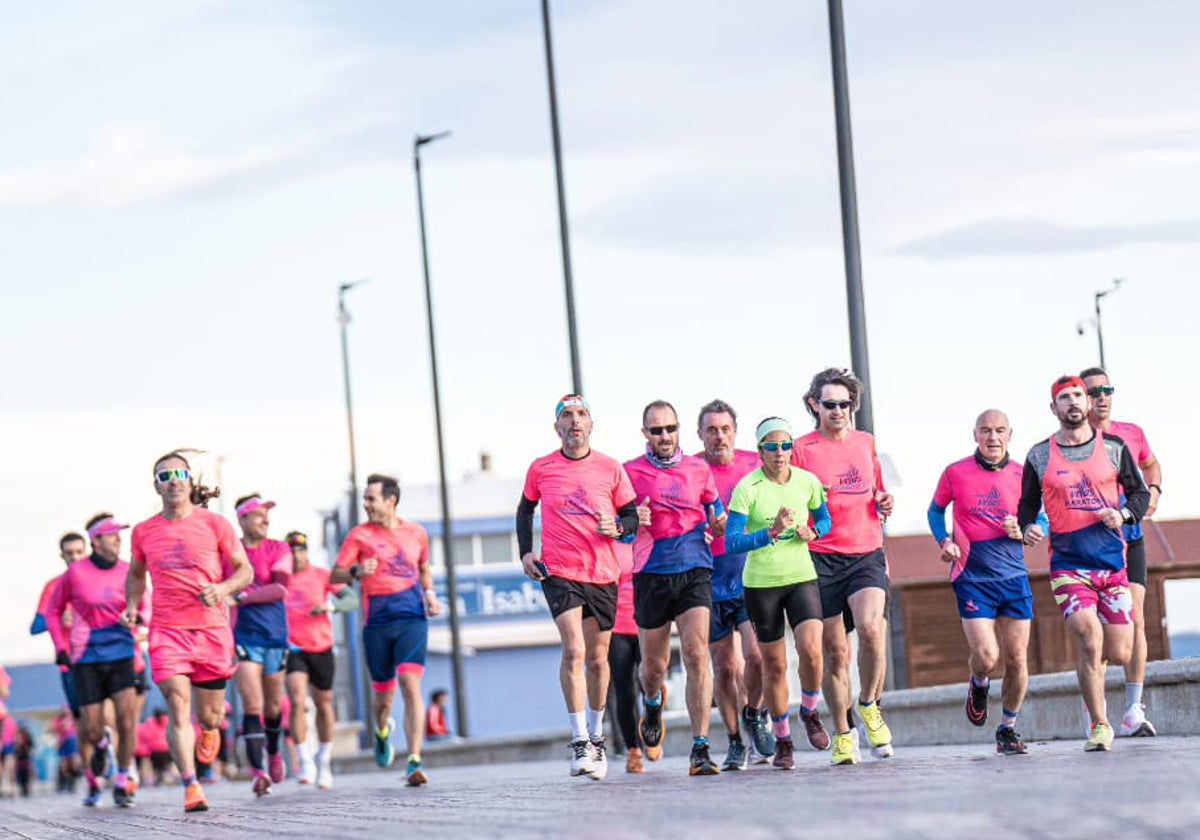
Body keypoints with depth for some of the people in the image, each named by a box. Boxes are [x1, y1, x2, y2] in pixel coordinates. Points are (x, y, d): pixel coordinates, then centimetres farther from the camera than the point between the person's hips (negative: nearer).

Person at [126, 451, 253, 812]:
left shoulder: (214, 524, 1)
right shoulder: (144, 532, 7)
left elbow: (245, 571, 5)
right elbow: (136, 574, 24)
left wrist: (222, 589, -15)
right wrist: (132, 606, 6)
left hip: (212, 628, 0)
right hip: (166, 630, 0)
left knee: (209, 714, 6)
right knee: (178, 707, -15)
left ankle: (210, 729, 45)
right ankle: (191, 787, -16)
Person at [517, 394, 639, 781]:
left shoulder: (610, 468, 1)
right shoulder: (541, 469, 2)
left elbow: (632, 516, 8)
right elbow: (525, 509, 19)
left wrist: (617, 527, -14)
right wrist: (525, 552, 8)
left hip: (603, 574, 2)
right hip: (558, 572, -2)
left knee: (597, 658, 10)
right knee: (574, 651, -18)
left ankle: (596, 737, 29)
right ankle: (579, 742, -15)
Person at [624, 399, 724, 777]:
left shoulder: (699, 470, 10)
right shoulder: (631, 472, 4)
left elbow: (716, 512, 21)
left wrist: (719, 524, -1)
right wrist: (633, 522, -13)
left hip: (694, 570, 0)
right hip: (651, 574, 0)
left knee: (697, 655, -15)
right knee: (654, 664, 8)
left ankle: (700, 749, -15)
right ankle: (653, 704, 46)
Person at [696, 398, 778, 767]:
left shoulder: (756, 465, 4)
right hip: (710, 580, 0)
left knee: (756, 654, -15)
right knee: (725, 667, 4)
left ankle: (754, 713, 14)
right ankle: (735, 743, 17)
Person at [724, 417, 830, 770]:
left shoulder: (808, 481, -1)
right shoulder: (747, 488, -11)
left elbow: (825, 519, 16)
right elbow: (732, 542, -17)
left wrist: (812, 532, -6)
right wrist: (772, 532, -30)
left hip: (802, 576, 2)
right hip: (761, 582, -2)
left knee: (811, 650, -19)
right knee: (774, 665, 5)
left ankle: (809, 712, 11)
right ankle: (783, 741, 21)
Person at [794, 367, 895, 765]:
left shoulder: (866, 443, 12)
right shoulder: (802, 449, 0)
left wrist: (884, 502, 6)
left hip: (867, 553, 2)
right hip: (822, 559, -2)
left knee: (870, 628, -23)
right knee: (835, 653, 2)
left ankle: (869, 706, 0)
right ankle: (843, 734, 15)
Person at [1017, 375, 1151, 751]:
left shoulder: (1114, 448, 6)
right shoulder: (1040, 456, 4)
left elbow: (1139, 492, 12)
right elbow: (1027, 504, 13)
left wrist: (1124, 514, -8)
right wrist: (1027, 527, -8)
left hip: (1113, 561, 2)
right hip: (1068, 563, -2)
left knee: (1119, 653, 1)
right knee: (1090, 642, -18)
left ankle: (1090, 662, 38)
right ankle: (1099, 726, -6)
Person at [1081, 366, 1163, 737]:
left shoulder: (1131, 435, 10)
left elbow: (1150, 464, 31)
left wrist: (1153, 489, 10)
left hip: (1130, 537, 3)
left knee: (1134, 620, -6)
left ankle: (1134, 710, -4)